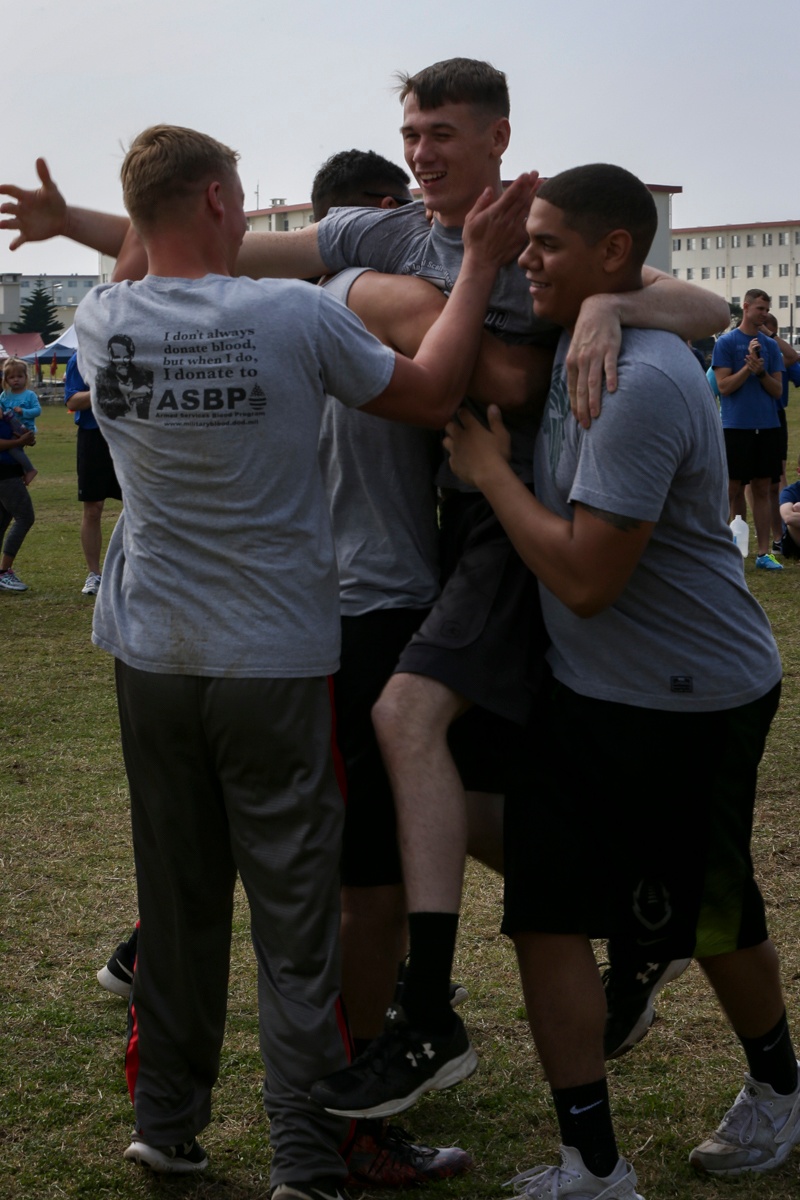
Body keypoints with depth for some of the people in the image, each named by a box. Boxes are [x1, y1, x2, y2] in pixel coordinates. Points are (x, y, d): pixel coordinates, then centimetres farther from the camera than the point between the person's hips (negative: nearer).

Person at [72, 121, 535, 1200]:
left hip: (153, 659, 4)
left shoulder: (101, 323, -2)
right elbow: (431, 394, -1)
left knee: (176, 902, 15)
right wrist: (482, 262, 6)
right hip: (277, 665, -4)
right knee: (295, 918, 4)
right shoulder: (296, 316, -13)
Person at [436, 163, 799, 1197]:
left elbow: (584, 577, -26)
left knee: (711, 919, 7)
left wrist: (489, 469, -15)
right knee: (544, 914, 11)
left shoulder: (644, 385, -25)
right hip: (585, 688, 9)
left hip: (691, 699, -9)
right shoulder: (578, 347, 6)